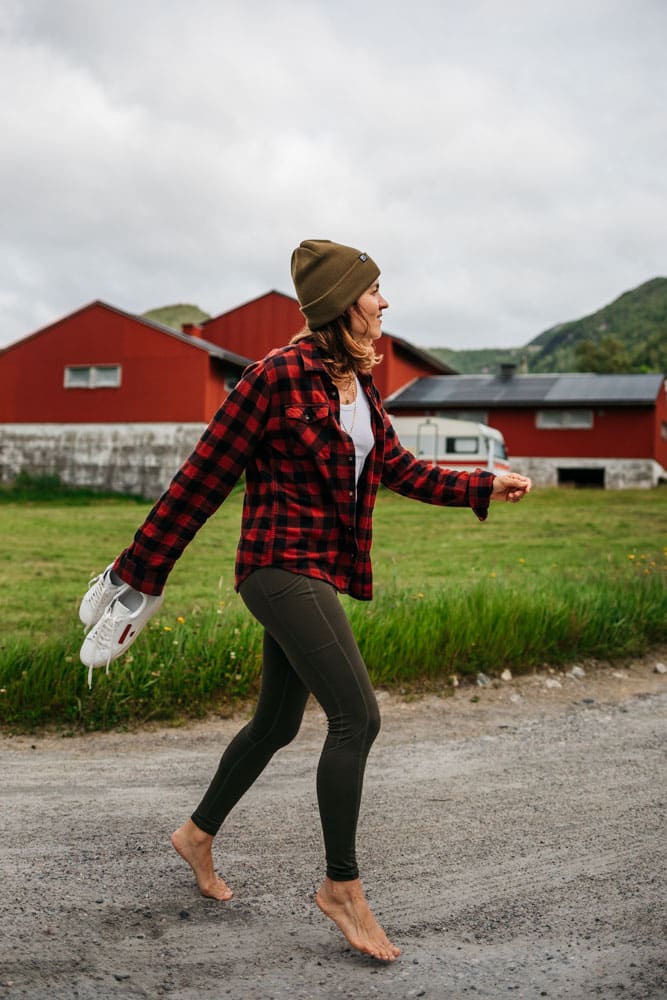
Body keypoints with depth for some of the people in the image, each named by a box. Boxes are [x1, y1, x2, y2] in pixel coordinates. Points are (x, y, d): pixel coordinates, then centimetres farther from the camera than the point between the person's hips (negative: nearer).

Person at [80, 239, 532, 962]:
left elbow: (401, 470, 23)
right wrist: (139, 576, -7)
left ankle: (199, 835, 38)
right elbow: (202, 478, -11)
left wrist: (486, 486, 19)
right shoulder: (279, 375, -13)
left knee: (278, 723, 17)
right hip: (282, 564, -9)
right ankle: (342, 886, 3)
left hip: (321, 572, 9)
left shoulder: (358, 386, 12)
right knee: (357, 717, -13)